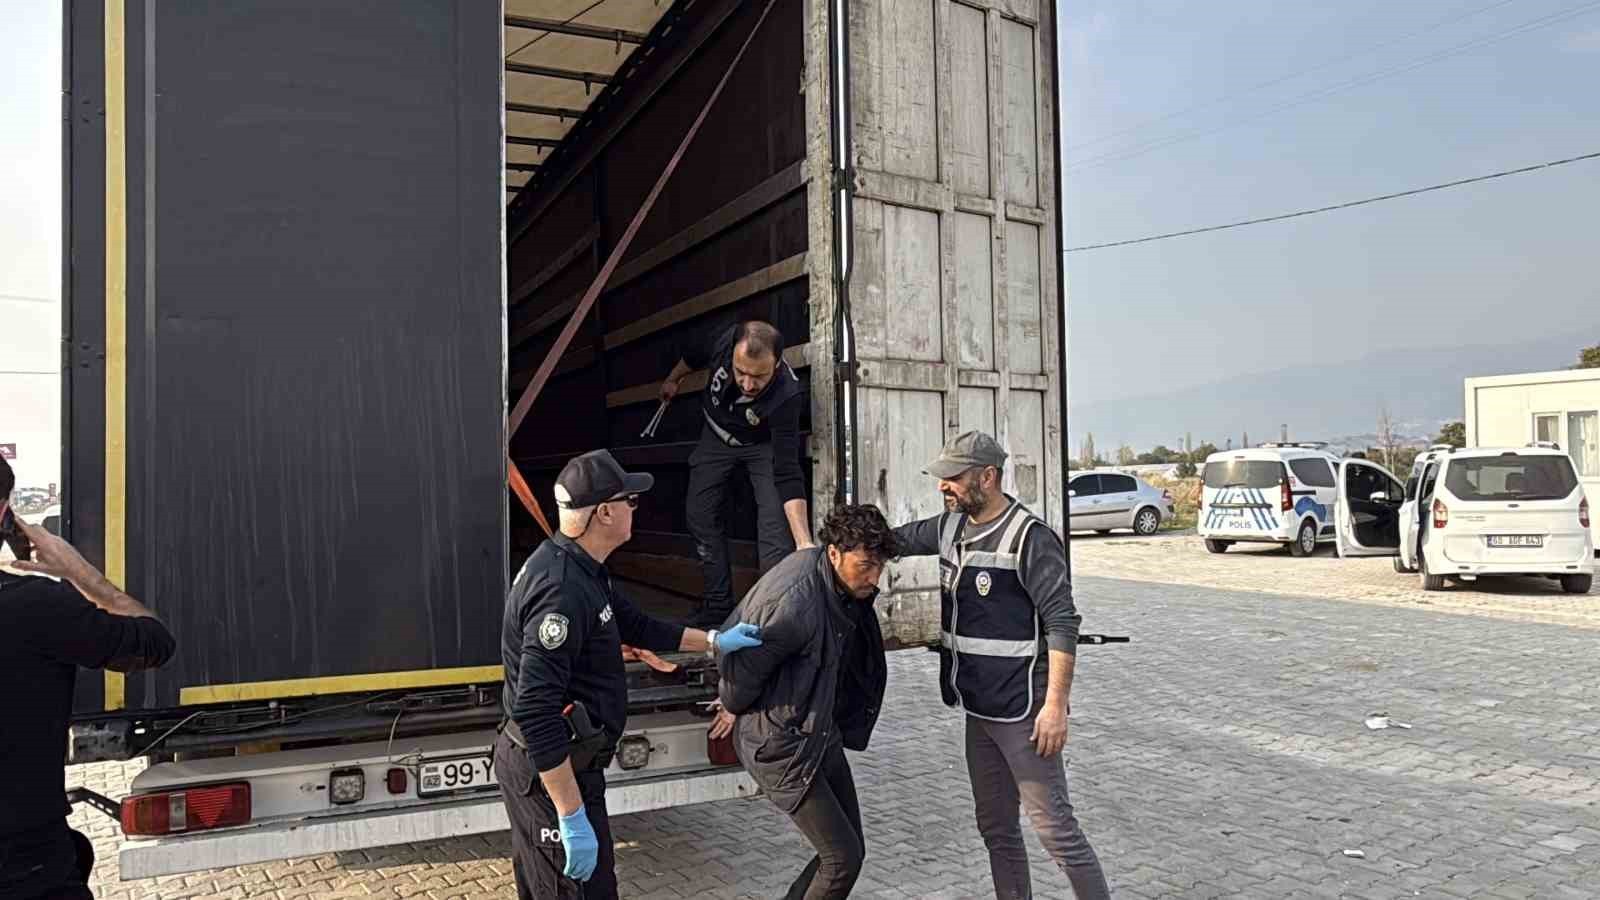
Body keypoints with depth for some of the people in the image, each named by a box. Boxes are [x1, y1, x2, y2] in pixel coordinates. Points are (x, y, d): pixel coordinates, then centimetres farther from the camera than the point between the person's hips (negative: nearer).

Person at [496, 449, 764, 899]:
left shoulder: (579, 568, 6)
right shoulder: (562, 589, -28)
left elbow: (633, 624, 21)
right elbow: (535, 710, -32)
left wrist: (714, 642, 25)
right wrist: (573, 817, -30)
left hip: (536, 761, 10)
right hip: (552, 772, -10)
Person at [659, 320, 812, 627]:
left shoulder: (786, 395, -42)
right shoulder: (724, 342, -34)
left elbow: (787, 474, -43)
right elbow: (694, 351, -7)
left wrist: (805, 543, -51)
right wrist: (673, 379, 14)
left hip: (762, 443, -4)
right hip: (716, 436, 4)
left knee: (775, 519, -21)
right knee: (700, 515, 3)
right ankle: (718, 605, 13)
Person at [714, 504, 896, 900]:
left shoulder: (846, 586, -3)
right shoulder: (796, 604, -32)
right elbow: (743, 667, -21)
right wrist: (733, 707, 0)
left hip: (823, 732, 9)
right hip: (783, 746, -9)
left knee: (851, 849, 15)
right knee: (843, 857, -4)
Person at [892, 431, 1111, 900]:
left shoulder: (1030, 537, -16)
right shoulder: (951, 526, 7)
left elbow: (1062, 623, -18)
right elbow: (896, 539, 23)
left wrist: (1056, 704, -21)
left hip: (1023, 710, -8)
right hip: (980, 708, 8)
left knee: (1053, 825, -3)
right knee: (996, 827, 17)